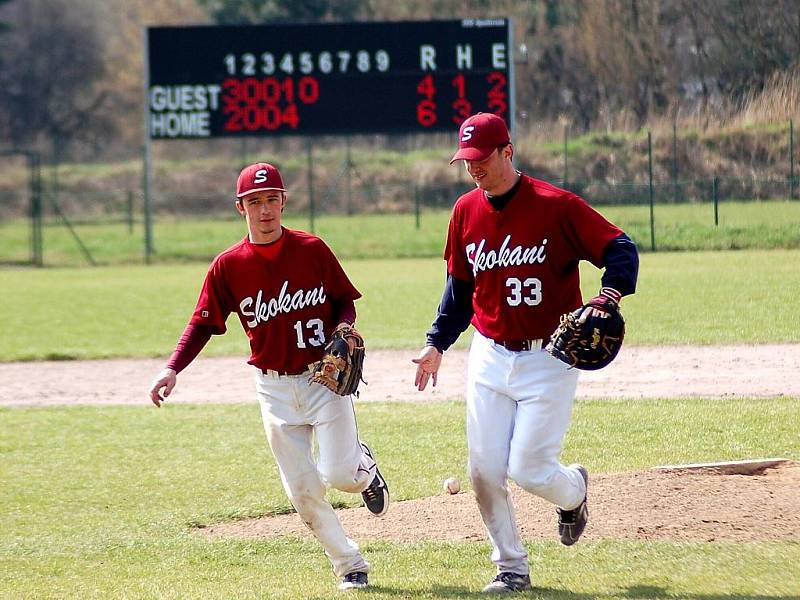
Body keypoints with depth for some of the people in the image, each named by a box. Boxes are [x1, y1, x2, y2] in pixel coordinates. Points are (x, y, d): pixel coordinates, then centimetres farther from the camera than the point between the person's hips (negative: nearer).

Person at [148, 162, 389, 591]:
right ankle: (350, 566, 15)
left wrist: (343, 327, -16)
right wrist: (172, 369, -14)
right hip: (274, 388, 2)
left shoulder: (312, 249, -5)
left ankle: (363, 465, 26)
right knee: (302, 489, 0)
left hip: (324, 378, -2)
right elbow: (204, 322, -2)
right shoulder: (228, 265, -3)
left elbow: (344, 298, 6)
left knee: (339, 474, -11)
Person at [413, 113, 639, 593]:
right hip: (490, 359, 5)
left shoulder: (556, 206, -12)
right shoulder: (466, 212, 5)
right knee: (485, 472, -1)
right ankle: (512, 567, 16)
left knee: (528, 471, -10)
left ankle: (574, 489, 26)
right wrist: (437, 344, 17)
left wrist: (610, 294, -31)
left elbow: (621, 248, -13)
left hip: (550, 359, -5)